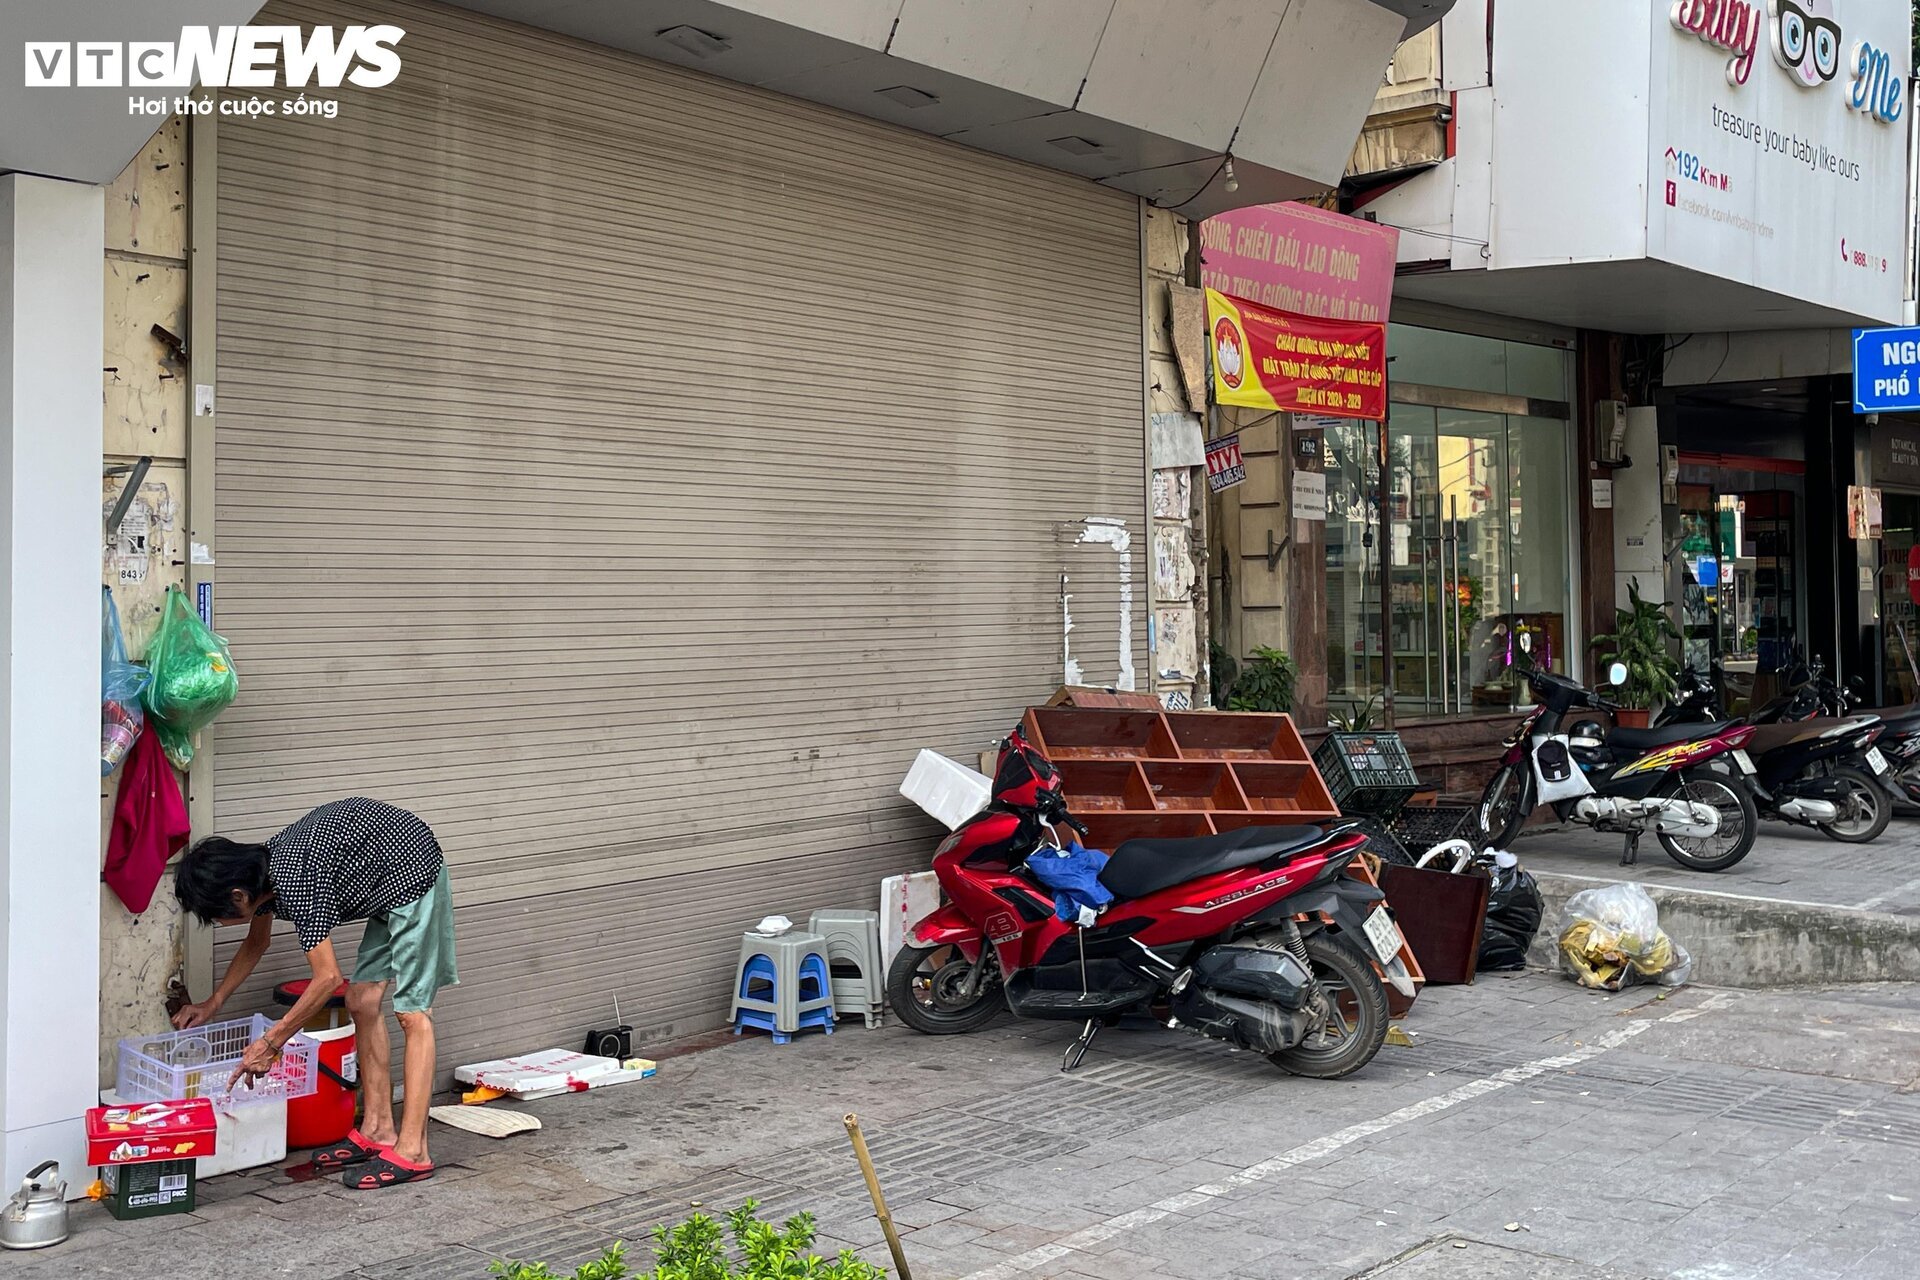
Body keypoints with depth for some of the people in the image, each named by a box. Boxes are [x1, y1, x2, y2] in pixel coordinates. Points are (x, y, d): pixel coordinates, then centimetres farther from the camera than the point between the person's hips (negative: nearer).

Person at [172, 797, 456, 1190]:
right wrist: (212, 1003, 25)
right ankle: (377, 1130, 13)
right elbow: (256, 943, 22)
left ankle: (412, 1151, -11)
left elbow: (328, 977, -27)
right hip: (387, 889, 10)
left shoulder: (295, 882, -29)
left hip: (414, 874, -10)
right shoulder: (262, 870, 0)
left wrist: (270, 1044, -19)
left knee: (412, 1010, -11)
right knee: (363, 1002, 8)